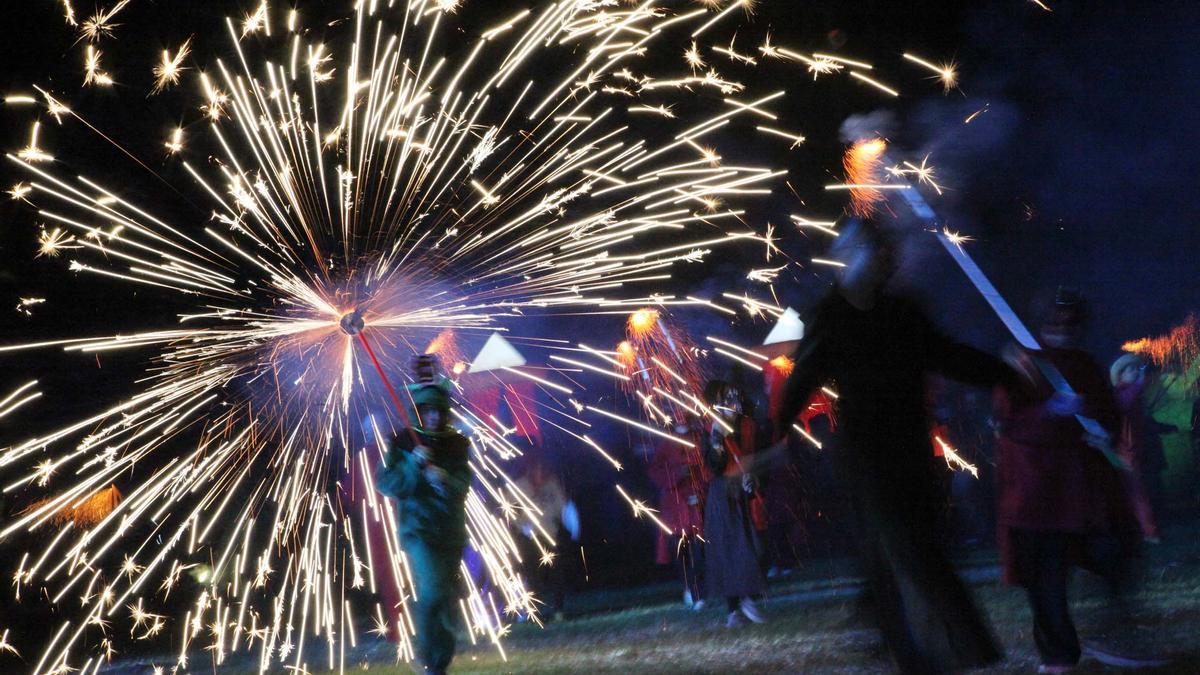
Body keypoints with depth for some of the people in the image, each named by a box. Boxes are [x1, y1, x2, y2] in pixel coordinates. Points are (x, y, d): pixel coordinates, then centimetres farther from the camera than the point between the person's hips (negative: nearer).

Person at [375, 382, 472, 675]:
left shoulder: (456, 444, 4)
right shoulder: (403, 443, -3)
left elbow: (463, 484, -8)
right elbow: (386, 485, -11)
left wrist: (444, 478, -29)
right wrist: (413, 464, -25)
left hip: (452, 532, 4)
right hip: (419, 529, -4)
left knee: (448, 599, 10)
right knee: (433, 588, -23)